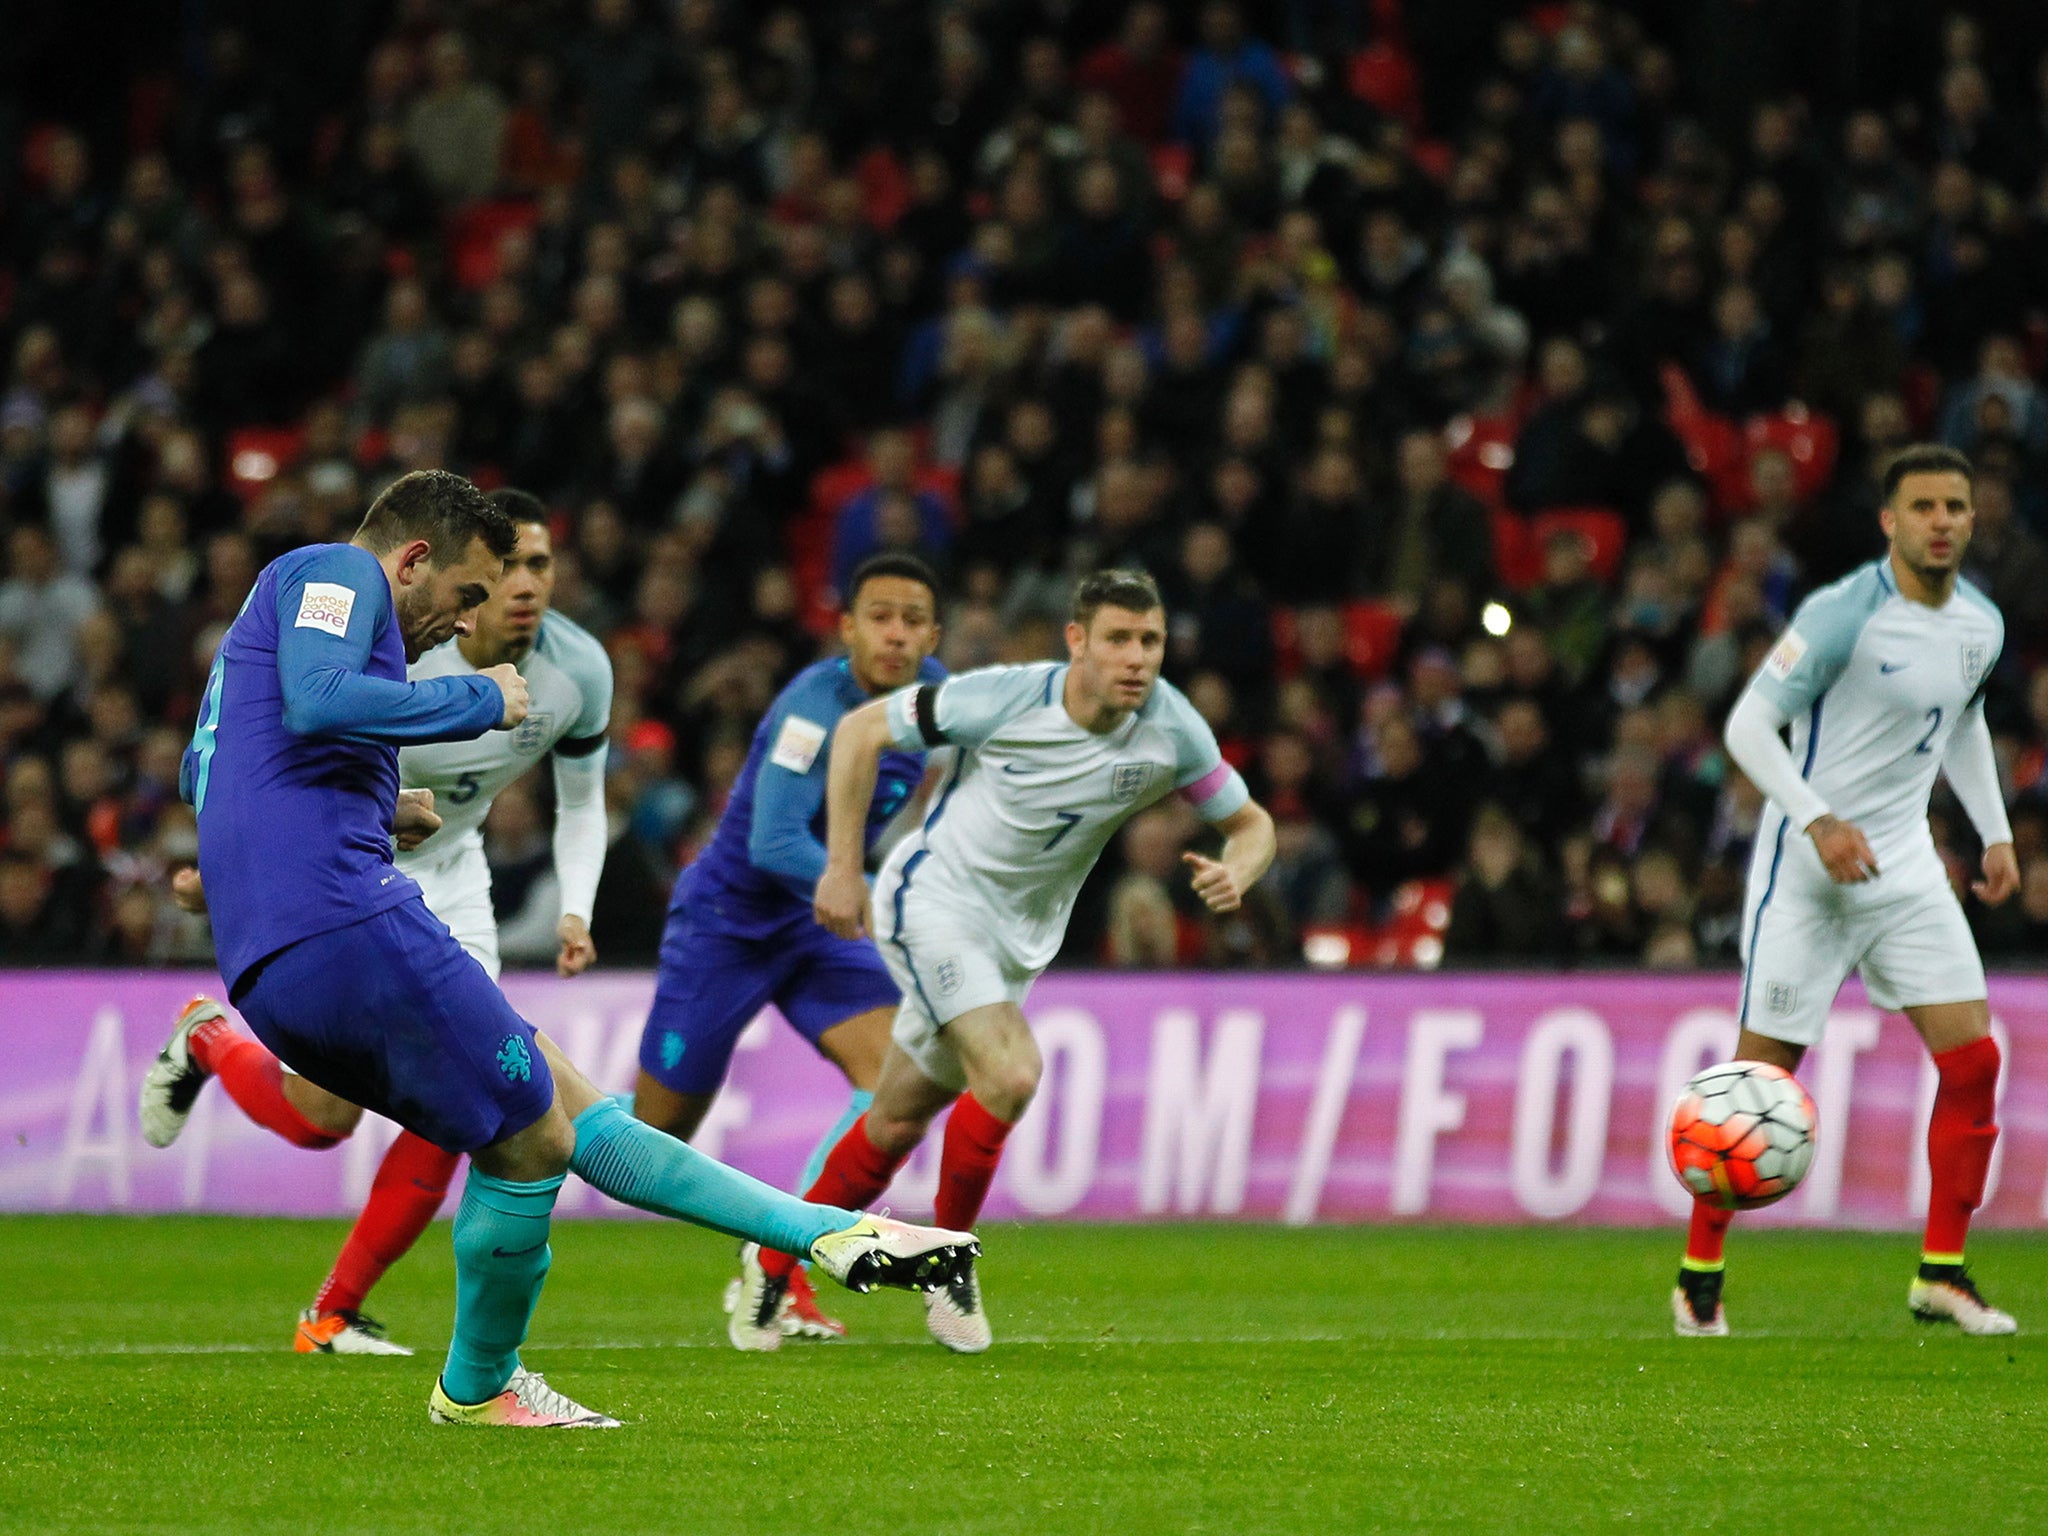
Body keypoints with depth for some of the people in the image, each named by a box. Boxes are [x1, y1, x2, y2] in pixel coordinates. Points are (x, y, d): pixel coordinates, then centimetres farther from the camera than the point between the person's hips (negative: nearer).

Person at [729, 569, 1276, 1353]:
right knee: (1010, 1074, -25)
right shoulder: (1006, 699, -22)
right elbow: (861, 730, -11)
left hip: (1020, 935, 5)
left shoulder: (1171, 730, -12)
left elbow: (1251, 823, 1)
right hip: (937, 898, -5)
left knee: (898, 1122, 11)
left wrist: (1236, 872, -24)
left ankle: (773, 1260, 30)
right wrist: (842, 868, -12)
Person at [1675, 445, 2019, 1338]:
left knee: (1974, 1061, -4)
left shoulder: (1981, 625, 5)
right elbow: (1748, 724, -16)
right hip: (1808, 871, -6)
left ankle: (1942, 1274, 6)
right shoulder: (1845, 613, -16)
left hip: (1907, 866, 6)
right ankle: (1700, 1274, 10)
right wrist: (1821, 822, -25)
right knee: (1764, 1073, -4)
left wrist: (1995, 832, 15)